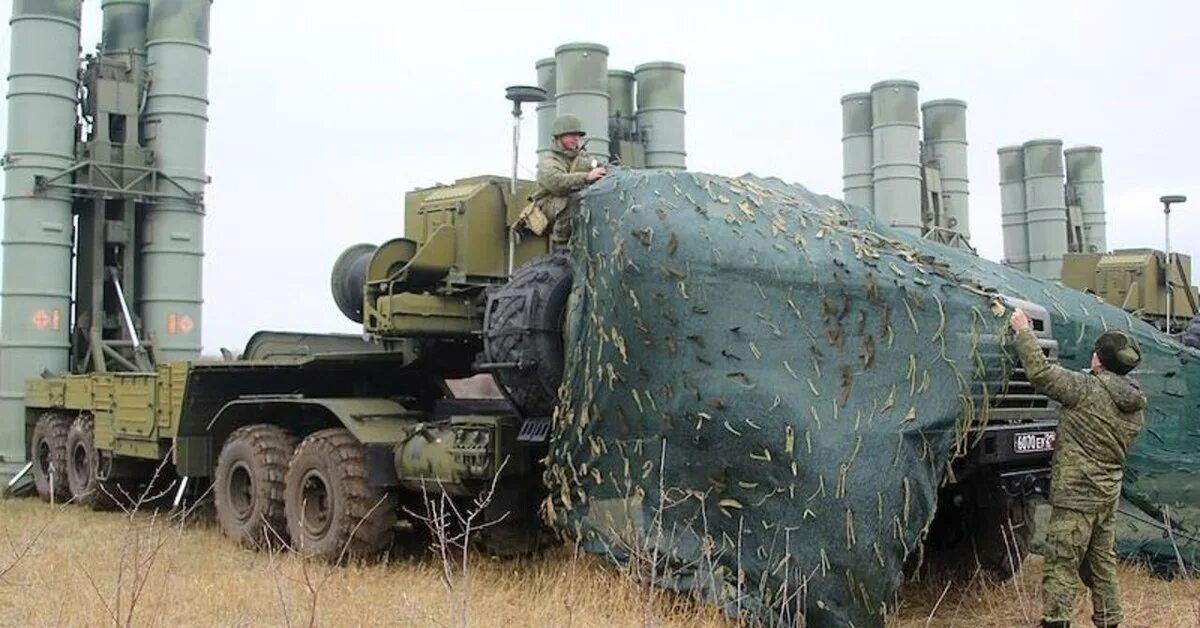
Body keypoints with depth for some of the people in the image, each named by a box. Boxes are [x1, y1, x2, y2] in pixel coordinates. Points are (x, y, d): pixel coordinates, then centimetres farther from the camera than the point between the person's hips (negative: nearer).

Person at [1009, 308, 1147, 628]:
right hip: (1109, 493, 8)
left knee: (1062, 566, -5)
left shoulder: (1087, 388, -16)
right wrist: (1065, 438, 23)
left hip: (1077, 494, -8)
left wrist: (1023, 330, -6)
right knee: (1101, 564, 18)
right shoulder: (1135, 406, 9)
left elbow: (1039, 372, -18)